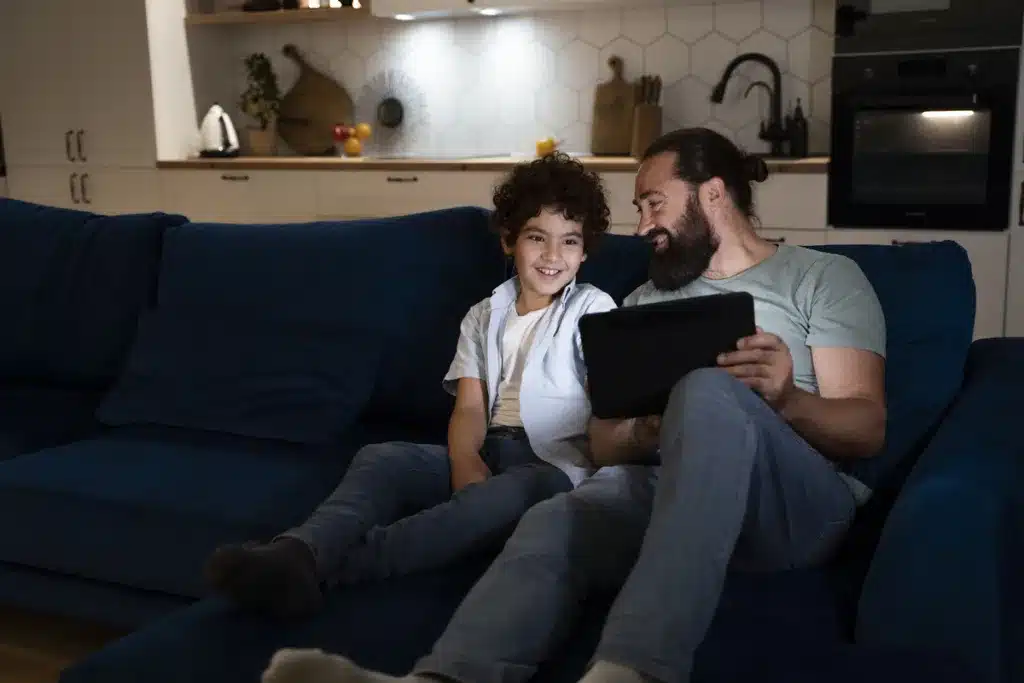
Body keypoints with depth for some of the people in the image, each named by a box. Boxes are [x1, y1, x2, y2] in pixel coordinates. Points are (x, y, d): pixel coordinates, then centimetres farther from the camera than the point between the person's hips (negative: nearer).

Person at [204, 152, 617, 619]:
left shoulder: (594, 309, 9)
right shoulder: (483, 317, 18)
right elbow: (470, 406, 5)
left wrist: (600, 473, -20)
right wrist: (465, 460, -19)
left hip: (557, 466, -4)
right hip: (489, 454, 4)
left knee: (509, 493, -39)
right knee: (380, 459, -24)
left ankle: (327, 565, -51)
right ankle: (294, 557, -53)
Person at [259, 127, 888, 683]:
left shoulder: (824, 276, 13)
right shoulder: (644, 301, 25)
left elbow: (868, 428, 3)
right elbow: (603, 442, 16)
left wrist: (786, 398, -19)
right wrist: (647, 433, -9)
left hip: (795, 503, -3)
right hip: (667, 486, 3)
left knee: (708, 390, -36)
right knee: (557, 520, -31)